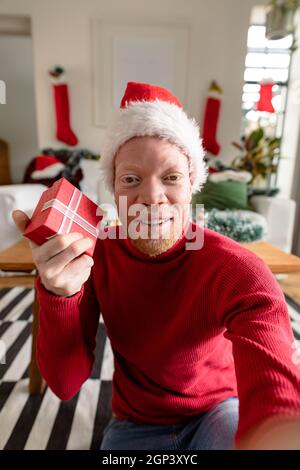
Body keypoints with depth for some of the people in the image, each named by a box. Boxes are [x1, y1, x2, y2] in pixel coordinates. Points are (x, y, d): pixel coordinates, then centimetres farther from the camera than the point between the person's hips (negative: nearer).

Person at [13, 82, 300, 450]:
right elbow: (66, 384, -18)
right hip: (135, 423, 4)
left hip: (218, 411, -3)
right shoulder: (93, 253, -15)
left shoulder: (239, 271, -25)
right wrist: (58, 292, -36)